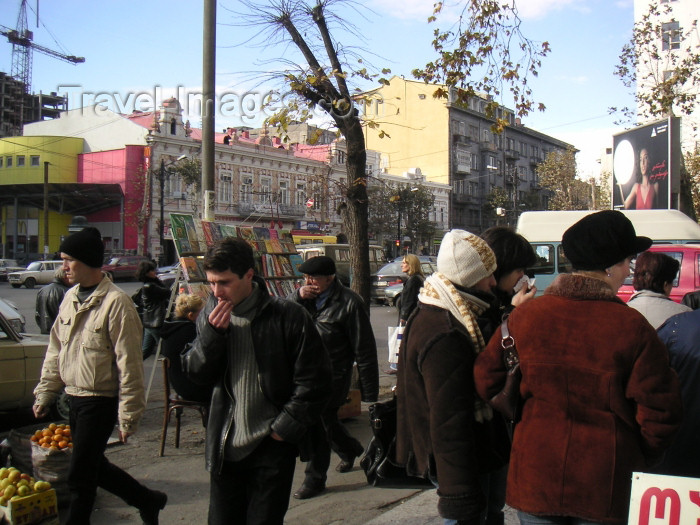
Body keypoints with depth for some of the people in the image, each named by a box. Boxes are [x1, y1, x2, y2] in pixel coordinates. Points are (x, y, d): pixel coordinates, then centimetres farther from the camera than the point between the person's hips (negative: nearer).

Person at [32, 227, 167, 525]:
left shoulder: (116, 303, -19)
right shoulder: (71, 298, 6)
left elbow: (129, 365, -18)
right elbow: (55, 351, 15)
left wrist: (128, 416, -16)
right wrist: (45, 394, 12)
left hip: (101, 402, -8)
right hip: (74, 397, 8)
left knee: (80, 476, 1)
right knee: (94, 466, 18)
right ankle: (148, 501, 36)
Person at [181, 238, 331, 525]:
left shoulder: (288, 316, -13)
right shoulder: (211, 314, 2)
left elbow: (314, 380, -9)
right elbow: (195, 373, 1)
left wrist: (285, 427, -9)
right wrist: (212, 333, -14)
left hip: (272, 447, -4)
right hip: (225, 446, 4)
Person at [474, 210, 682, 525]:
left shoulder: (524, 316, -6)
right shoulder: (633, 329, -13)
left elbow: (486, 384, 0)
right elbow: (659, 415, -9)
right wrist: (640, 461, 10)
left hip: (534, 478, 2)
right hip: (603, 487, -2)